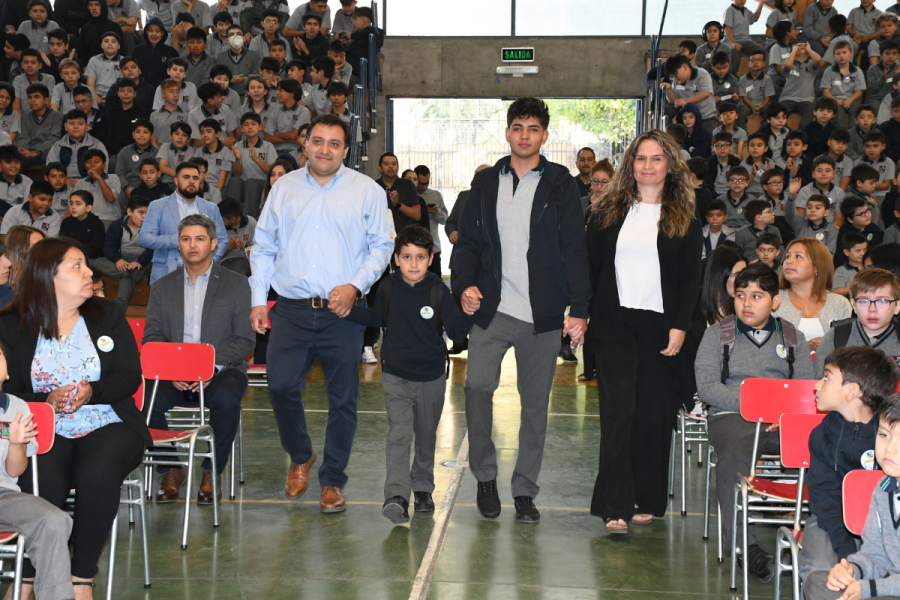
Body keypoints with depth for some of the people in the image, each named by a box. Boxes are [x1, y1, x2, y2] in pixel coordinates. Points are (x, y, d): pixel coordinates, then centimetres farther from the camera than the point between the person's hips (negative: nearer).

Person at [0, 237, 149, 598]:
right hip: (44, 431, -1)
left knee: (97, 474, -32)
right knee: (41, 484, -32)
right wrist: (47, 402, -19)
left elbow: (130, 375, 4)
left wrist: (92, 392, -14)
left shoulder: (108, 315, 12)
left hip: (108, 426, 1)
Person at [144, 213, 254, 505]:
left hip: (222, 370, -2)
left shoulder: (236, 284, 7)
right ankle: (171, 470, -6)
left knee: (226, 399, -36)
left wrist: (212, 366, -17)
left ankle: (212, 472, -12)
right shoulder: (162, 287, 16)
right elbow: (152, 337, 8)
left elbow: (244, 339, 0)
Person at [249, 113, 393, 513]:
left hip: (342, 313, -1)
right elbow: (264, 247, 14)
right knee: (281, 386, -5)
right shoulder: (284, 188, 11)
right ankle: (300, 456, 23)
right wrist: (258, 299, 6)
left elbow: (381, 247, 3)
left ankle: (332, 481, 17)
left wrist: (355, 286, -12)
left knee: (343, 399, 2)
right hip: (291, 311, 2)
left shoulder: (366, 191, 4)